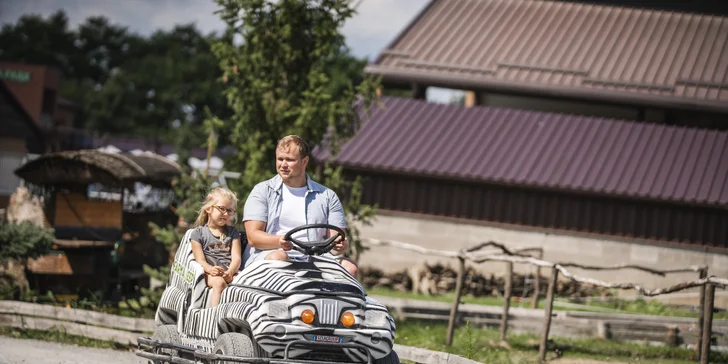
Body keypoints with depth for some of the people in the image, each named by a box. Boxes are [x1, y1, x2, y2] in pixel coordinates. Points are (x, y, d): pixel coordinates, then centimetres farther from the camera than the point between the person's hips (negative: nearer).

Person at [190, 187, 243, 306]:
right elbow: (200, 260, 2)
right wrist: (211, 269, -22)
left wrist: (230, 271, -16)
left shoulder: (233, 232, 22)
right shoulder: (199, 233, 13)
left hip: (230, 271, 2)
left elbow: (236, 257, 7)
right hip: (209, 273, -2)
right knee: (219, 282, -37)